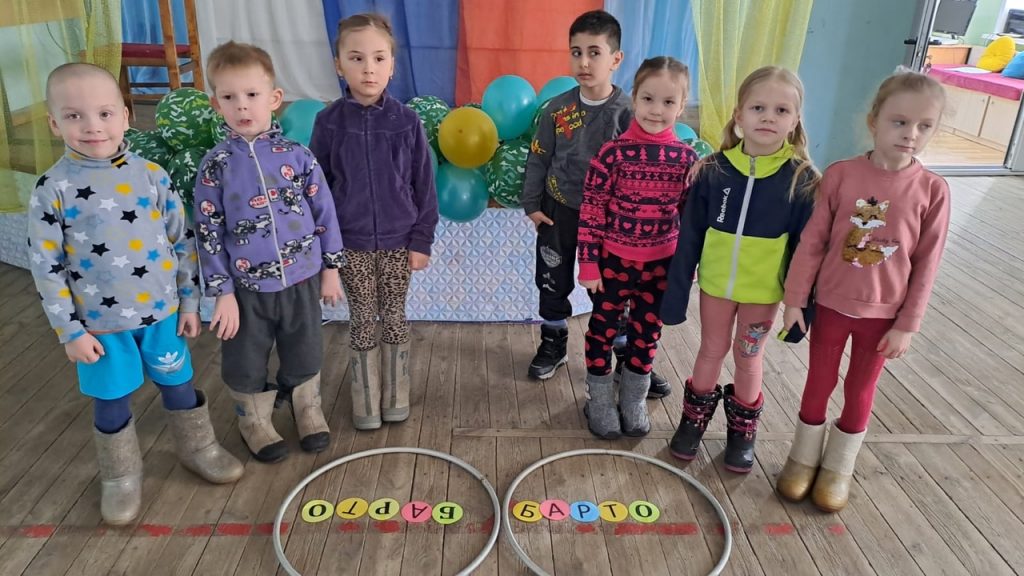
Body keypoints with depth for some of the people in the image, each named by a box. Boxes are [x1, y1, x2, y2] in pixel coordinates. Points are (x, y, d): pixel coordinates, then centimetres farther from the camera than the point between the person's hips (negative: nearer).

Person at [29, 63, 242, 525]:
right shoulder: (52, 189, -10)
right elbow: (46, 267, -7)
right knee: (110, 402, 14)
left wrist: (189, 301, 2)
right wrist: (69, 330, -7)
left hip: (161, 311, 2)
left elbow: (182, 241, 1)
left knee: (178, 384, 16)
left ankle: (198, 449, 40)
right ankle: (121, 476, 35)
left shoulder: (151, 175, -5)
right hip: (99, 323, -1)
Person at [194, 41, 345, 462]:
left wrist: (330, 267, 3)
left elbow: (324, 212, 1)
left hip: (301, 278, 1)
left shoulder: (297, 155, -7)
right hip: (247, 286, 0)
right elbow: (208, 233, -5)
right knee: (246, 361, 15)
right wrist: (222, 292, -7)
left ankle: (307, 408, 43)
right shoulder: (215, 164, -7)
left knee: (305, 353, 18)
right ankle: (254, 419, 40)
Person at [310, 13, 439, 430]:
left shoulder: (406, 121, -7)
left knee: (395, 319, 12)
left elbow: (423, 185, -2)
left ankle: (395, 397, 30)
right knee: (363, 323, 10)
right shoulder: (329, 122, -6)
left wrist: (422, 240, -3)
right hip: (351, 244, 0)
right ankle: (366, 404, 27)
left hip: (398, 241, 0)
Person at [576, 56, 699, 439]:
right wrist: (588, 264, -12)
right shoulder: (613, 153, -15)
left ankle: (634, 401, 36)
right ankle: (600, 401, 32)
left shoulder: (687, 159, -5)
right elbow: (590, 213, -12)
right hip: (613, 261, -3)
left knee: (647, 334, 16)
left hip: (660, 265, 3)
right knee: (604, 330, 12)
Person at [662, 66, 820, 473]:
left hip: (764, 289, -1)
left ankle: (742, 430, 36)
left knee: (748, 358, 14)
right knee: (712, 350, 16)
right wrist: (677, 290, -4)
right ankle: (695, 419, 36)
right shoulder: (714, 170, -9)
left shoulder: (801, 179, -11)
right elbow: (689, 237, -4)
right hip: (715, 283, 1)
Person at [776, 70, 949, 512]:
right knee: (819, 383, 15)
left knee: (860, 392, 16)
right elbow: (812, 241, -6)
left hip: (884, 313, 0)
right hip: (831, 304, 0)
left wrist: (907, 325, -4)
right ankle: (803, 458, 36)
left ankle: (838, 467, 37)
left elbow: (926, 264, -6)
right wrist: (794, 299, -4)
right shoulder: (840, 174, -12)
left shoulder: (932, 190, -11)